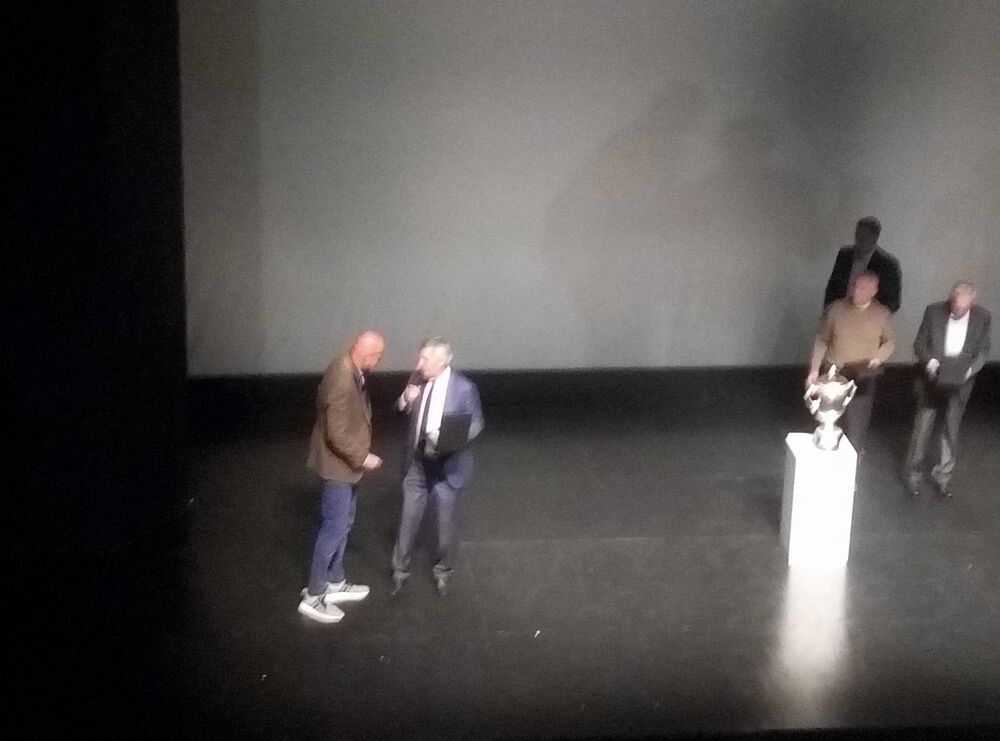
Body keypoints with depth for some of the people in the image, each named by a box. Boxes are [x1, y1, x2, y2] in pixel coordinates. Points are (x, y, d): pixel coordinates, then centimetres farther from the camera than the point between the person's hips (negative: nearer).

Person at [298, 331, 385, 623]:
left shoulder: (350, 370, 0)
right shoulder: (342, 382, -30)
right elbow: (337, 435, -28)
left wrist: (361, 455, 15)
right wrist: (363, 458, -17)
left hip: (347, 463, 10)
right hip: (338, 466, -10)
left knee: (343, 524, 20)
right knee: (334, 529, -1)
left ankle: (335, 583, 34)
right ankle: (313, 597, 9)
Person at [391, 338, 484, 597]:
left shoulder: (464, 388, -17)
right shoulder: (417, 380, -5)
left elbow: (476, 424, -7)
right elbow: (402, 412, 9)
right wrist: (405, 400, -15)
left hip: (447, 466, -3)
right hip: (417, 463, 3)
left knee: (447, 522, 13)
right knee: (408, 519, 12)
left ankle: (443, 571, 34)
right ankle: (400, 569, 29)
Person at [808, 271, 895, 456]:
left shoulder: (882, 314, -4)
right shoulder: (837, 308, -5)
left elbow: (890, 342, 9)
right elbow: (822, 340, 1)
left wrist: (878, 358, -10)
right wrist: (814, 370, -3)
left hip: (862, 378, -1)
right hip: (833, 374, 1)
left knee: (856, 424, -4)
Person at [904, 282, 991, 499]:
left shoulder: (982, 318, -9)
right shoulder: (934, 311, -12)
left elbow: (983, 350, 1)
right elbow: (920, 343, -4)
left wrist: (971, 368, -17)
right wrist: (929, 361, -22)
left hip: (959, 383, 1)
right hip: (931, 379, -1)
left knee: (951, 430, 7)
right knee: (922, 427, 7)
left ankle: (943, 477, 22)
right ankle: (914, 473, 23)